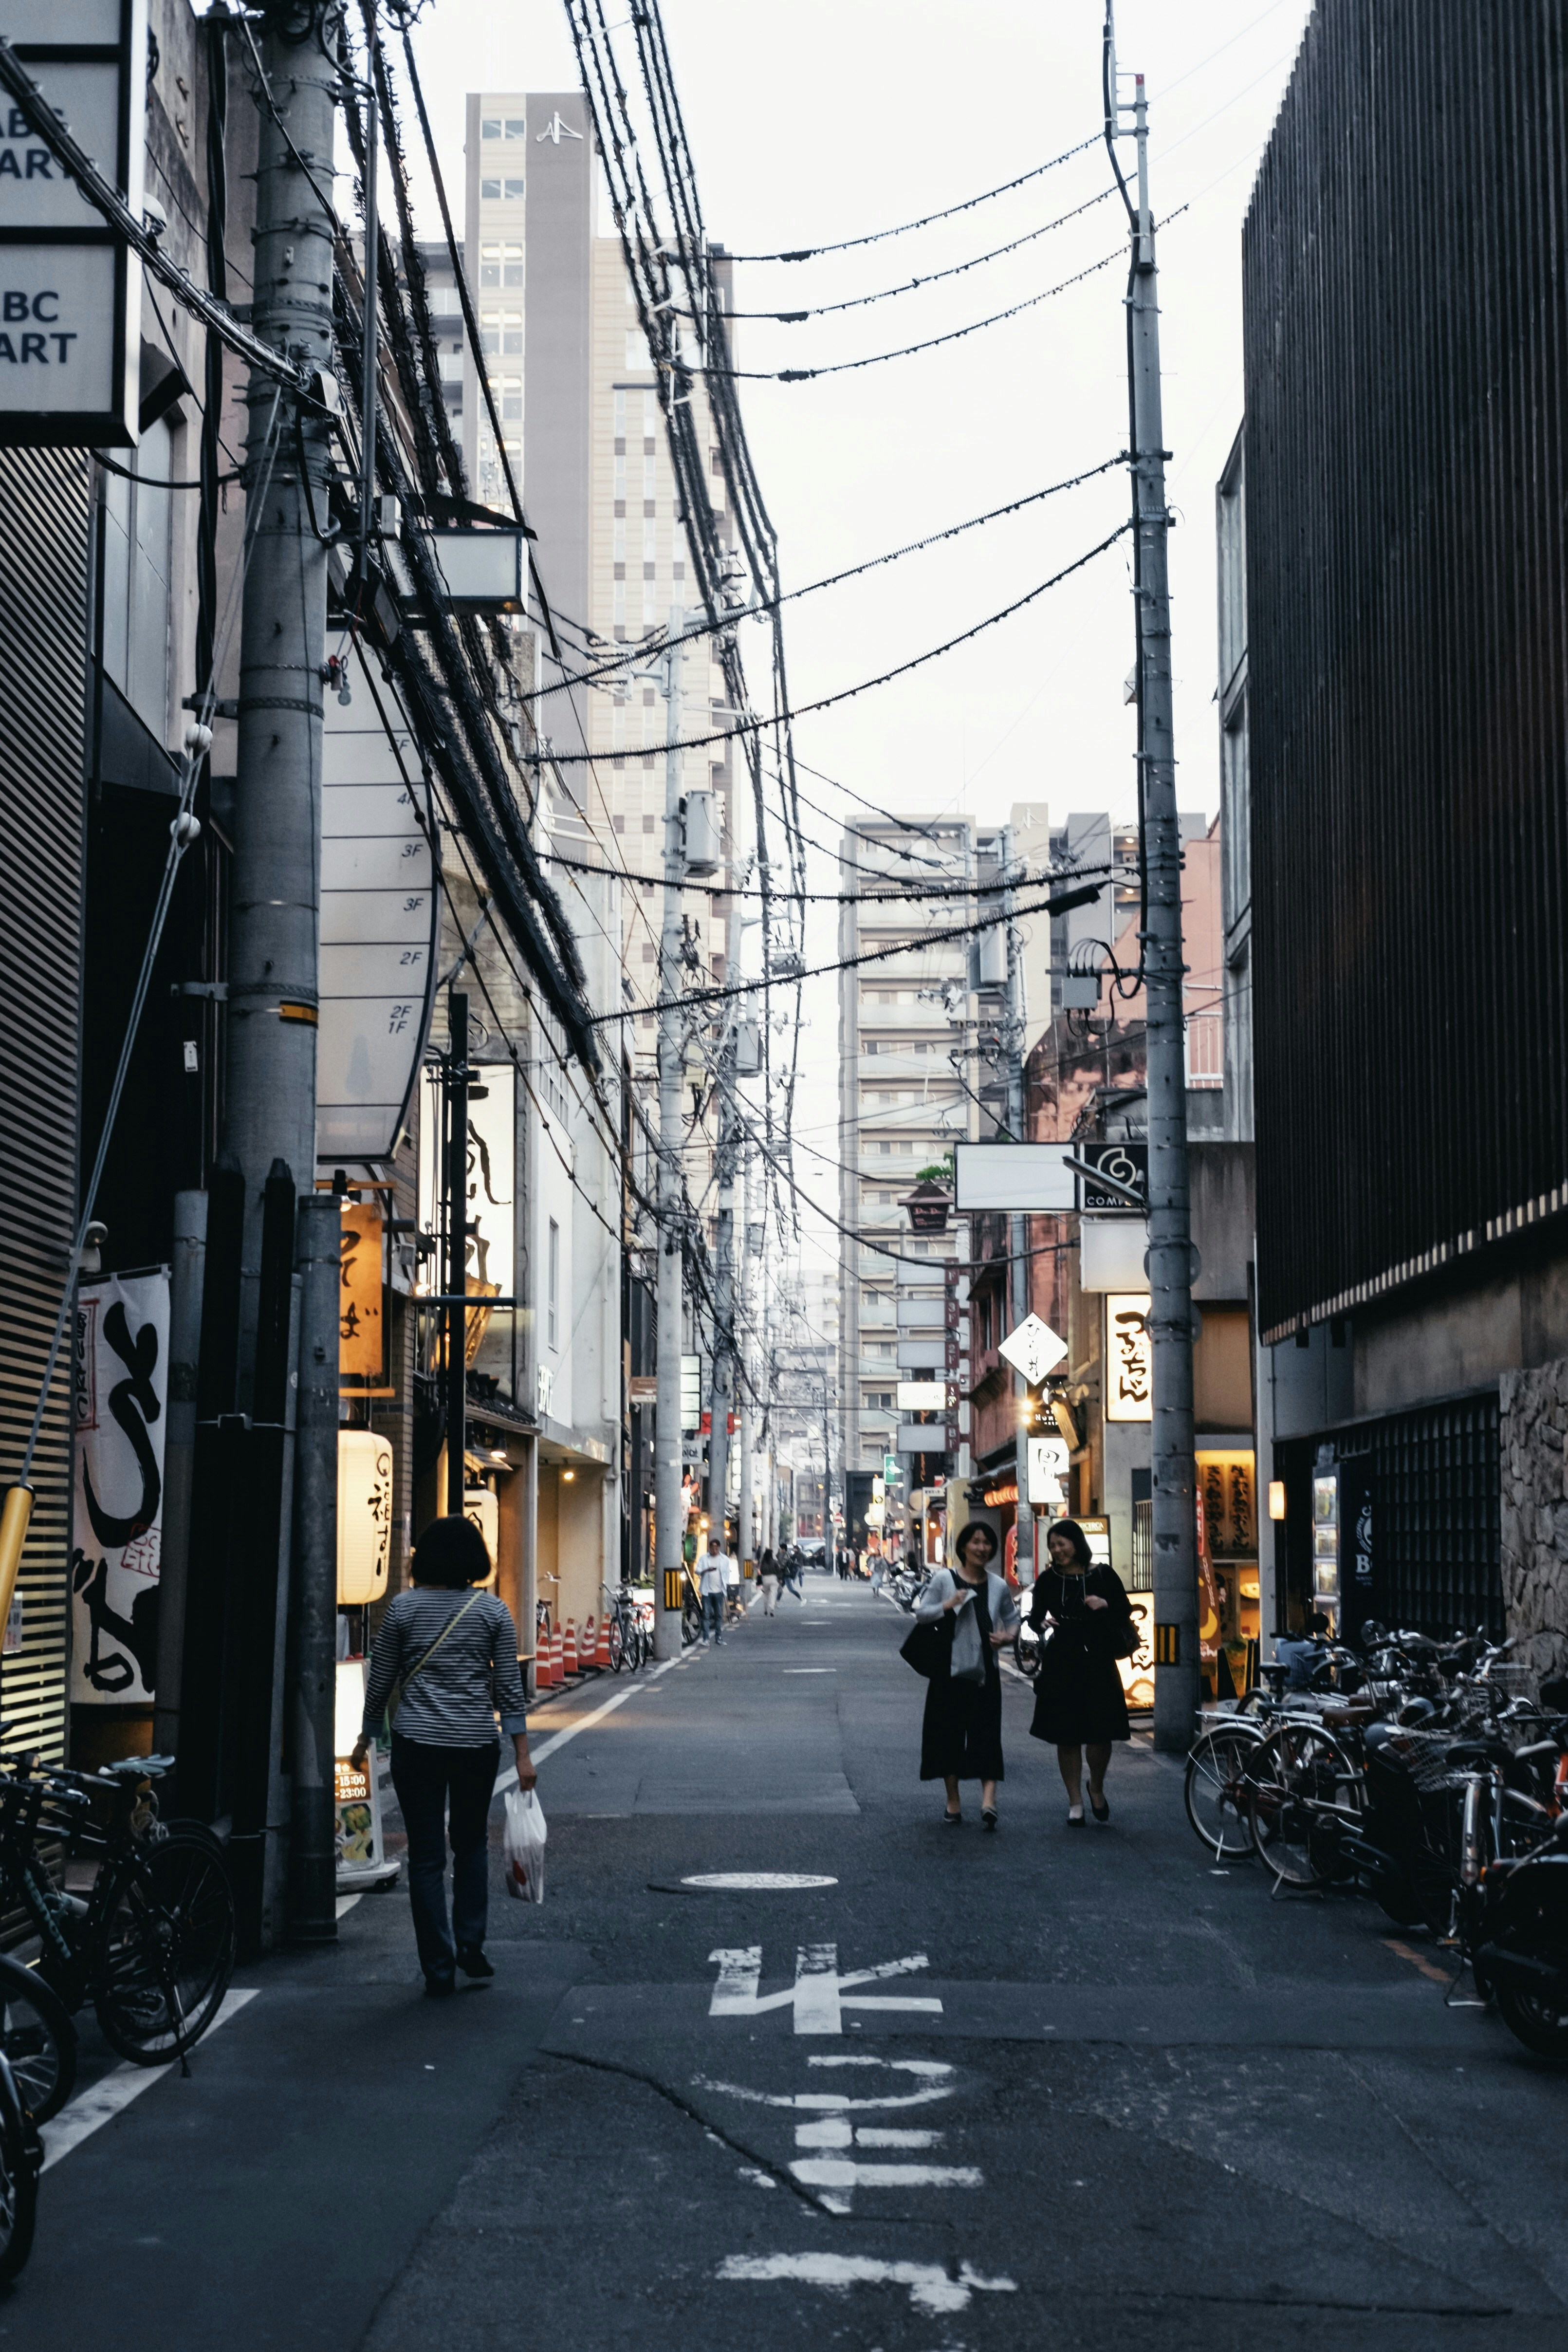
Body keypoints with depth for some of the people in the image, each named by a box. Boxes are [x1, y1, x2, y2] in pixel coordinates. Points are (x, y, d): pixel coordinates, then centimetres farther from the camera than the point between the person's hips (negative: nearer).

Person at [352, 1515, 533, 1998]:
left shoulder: (404, 1608, 0)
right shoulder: (493, 1611, 1)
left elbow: (380, 1682, 5)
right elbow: (509, 1688, -1)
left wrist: (366, 1738, 18)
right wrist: (522, 1754, 2)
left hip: (416, 1742, -1)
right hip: (476, 1743, 1)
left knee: (426, 1854, 4)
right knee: (471, 1844, 20)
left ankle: (439, 1968, 5)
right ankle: (471, 1945, 10)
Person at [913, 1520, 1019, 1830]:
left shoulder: (998, 1586, 6)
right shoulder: (944, 1579, -1)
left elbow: (1012, 1618, 19)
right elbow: (921, 1613, -1)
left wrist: (1008, 1636, -3)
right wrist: (946, 1606, -18)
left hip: (985, 1670, 1)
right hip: (950, 1669, -1)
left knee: (986, 1734, -8)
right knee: (949, 1734, 4)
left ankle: (989, 1799, -16)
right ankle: (953, 1802, 15)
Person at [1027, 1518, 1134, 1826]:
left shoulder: (1103, 1576, 2)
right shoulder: (1048, 1580, 5)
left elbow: (1126, 1613, 6)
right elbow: (1035, 1617, 11)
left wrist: (1106, 1605, -14)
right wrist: (1043, 1623, -12)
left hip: (1098, 1662, -1)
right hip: (1061, 1663, 1)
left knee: (1100, 1732, -5)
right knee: (1067, 1736, 3)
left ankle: (1096, 1789, 23)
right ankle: (1075, 1803, 14)